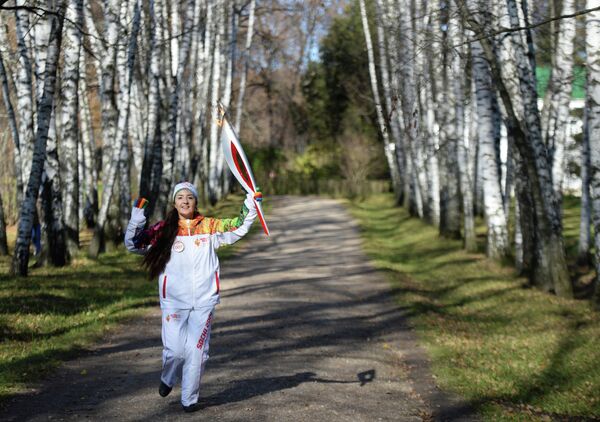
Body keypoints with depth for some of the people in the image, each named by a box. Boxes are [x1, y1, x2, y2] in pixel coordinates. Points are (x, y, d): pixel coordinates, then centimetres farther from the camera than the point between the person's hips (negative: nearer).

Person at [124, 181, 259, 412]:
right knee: (174, 350, -4)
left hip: (203, 301, 1)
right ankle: (167, 379, 29)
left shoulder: (209, 227, 5)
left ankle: (190, 398, 16)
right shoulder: (164, 229, 3)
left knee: (196, 351, 0)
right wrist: (137, 217, -9)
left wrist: (250, 204, 0)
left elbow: (238, 227, 12)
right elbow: (134, 243, 3)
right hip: (173, 301, -1)